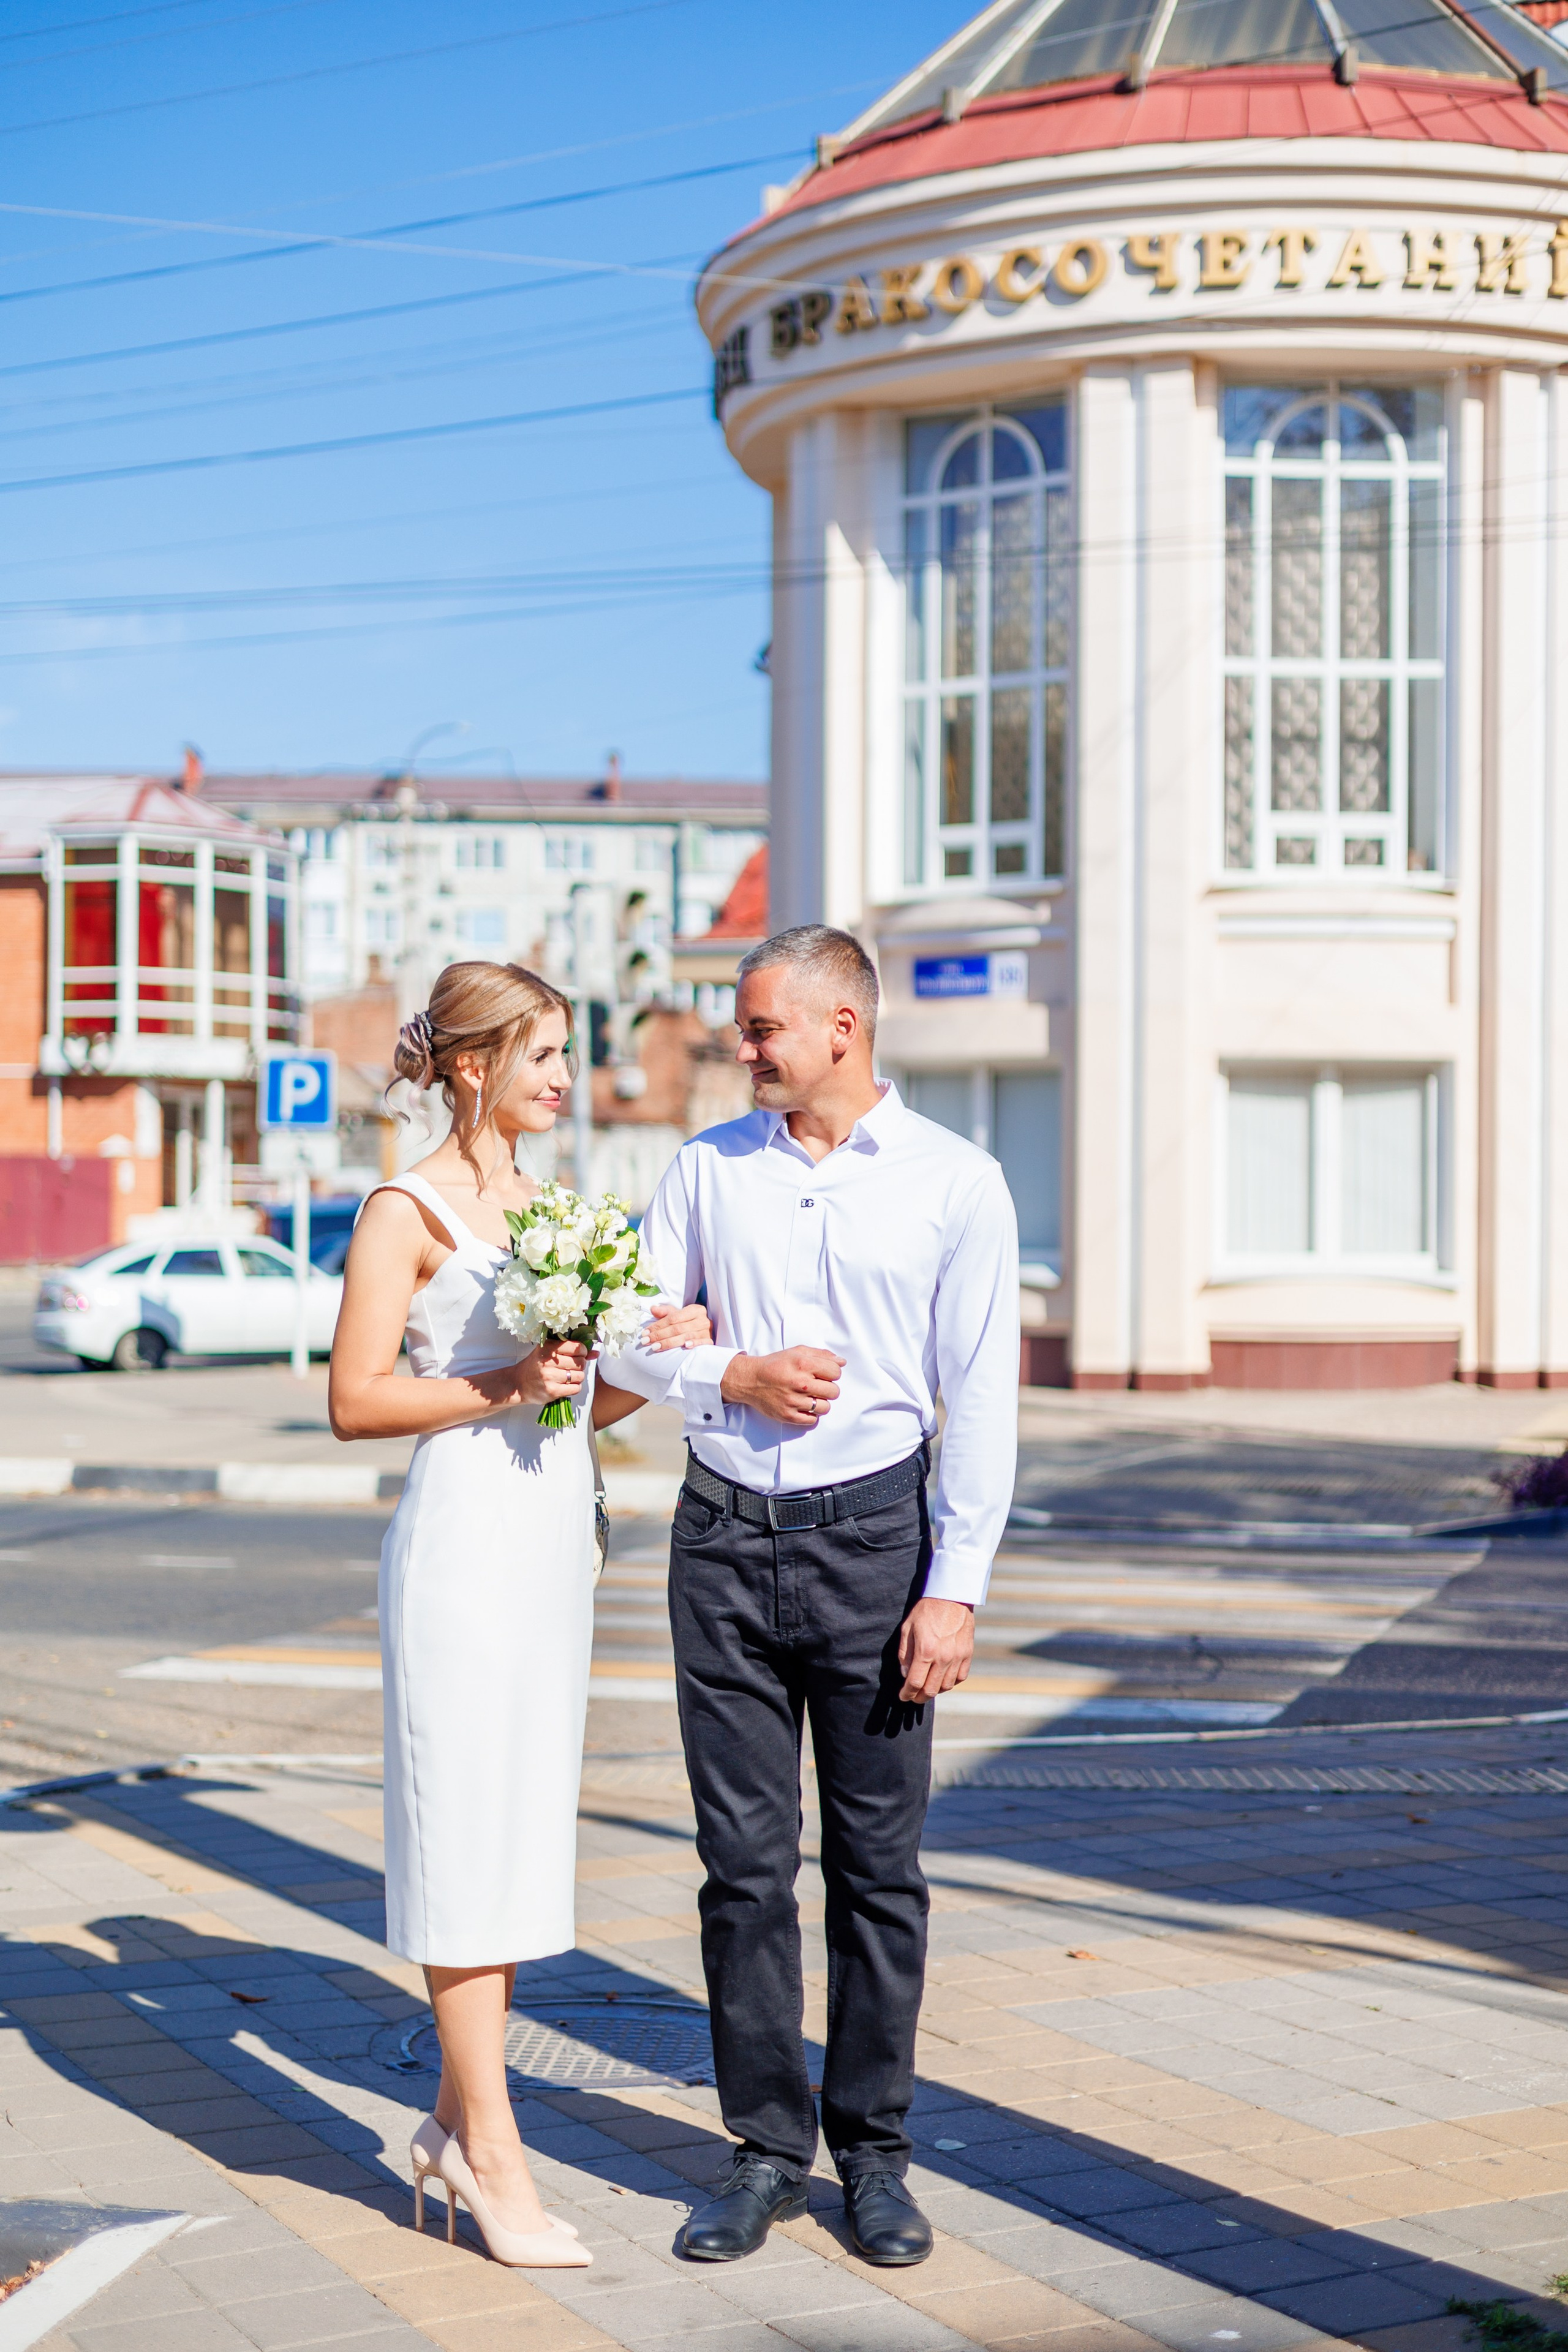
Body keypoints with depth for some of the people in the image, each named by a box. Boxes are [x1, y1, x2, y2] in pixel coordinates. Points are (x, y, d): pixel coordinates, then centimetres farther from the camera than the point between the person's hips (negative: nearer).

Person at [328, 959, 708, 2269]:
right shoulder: (408, 1212, -6)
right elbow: (356, 1400, -10)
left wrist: (657, 1359, -1)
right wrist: (503, 1387, -19)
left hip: (555, 1537, 8)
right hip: (464, 1535, -8)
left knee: (522, 1828, 10)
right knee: (467, 1828, -3)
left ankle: (457, 2121, 21)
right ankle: (492, 2156, 3)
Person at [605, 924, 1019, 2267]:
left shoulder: (956, 1184, -1)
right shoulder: (709, 1167, 7)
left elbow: (982, 1400, -3)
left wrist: (956, 1589, -8)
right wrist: (730, 1376, -8)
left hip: (869, 1535, -2)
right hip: (724, 1538, 2)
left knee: (878, 1862, 4)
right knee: (744, 1857, 4)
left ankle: (874, 2153, 17)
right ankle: (767, 2152, 15)